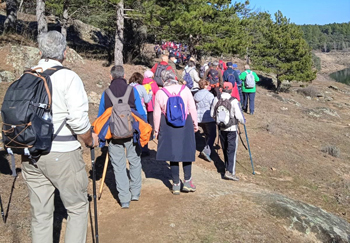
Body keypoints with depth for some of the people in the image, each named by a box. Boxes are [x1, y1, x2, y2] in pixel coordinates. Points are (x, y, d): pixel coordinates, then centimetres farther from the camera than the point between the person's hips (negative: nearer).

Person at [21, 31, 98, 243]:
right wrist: (90, 140, -1)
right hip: (62, 154, -5)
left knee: (40, 213, 15)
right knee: (78, 208, 11)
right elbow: (78, 119, -19)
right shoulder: (68, 77, -11)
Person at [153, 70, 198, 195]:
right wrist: (195, 123, 11)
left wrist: (156, 129, 9)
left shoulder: (160, 93, -5)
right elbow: (192, 108, -1)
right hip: (185, 124, 0)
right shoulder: (185, 89, -4)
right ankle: (187, 181, 13)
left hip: (168, 126, 0)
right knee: (186, 151, 13)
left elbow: (157, 113, -2)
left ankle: (176, 184, 16)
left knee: (172, 153, 8)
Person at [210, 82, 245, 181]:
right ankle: (229, 171, -7)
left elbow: (212, 114, 6)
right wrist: (243, 121, 6)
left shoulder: (216, 99, -3)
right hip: (232, 129, -5)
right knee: (231, 150, -1)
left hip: (221, 128, 5)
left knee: (225, 149, 16)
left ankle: (227, 168, 29)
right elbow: (239, 116, -15)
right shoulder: (234, 101, -17)